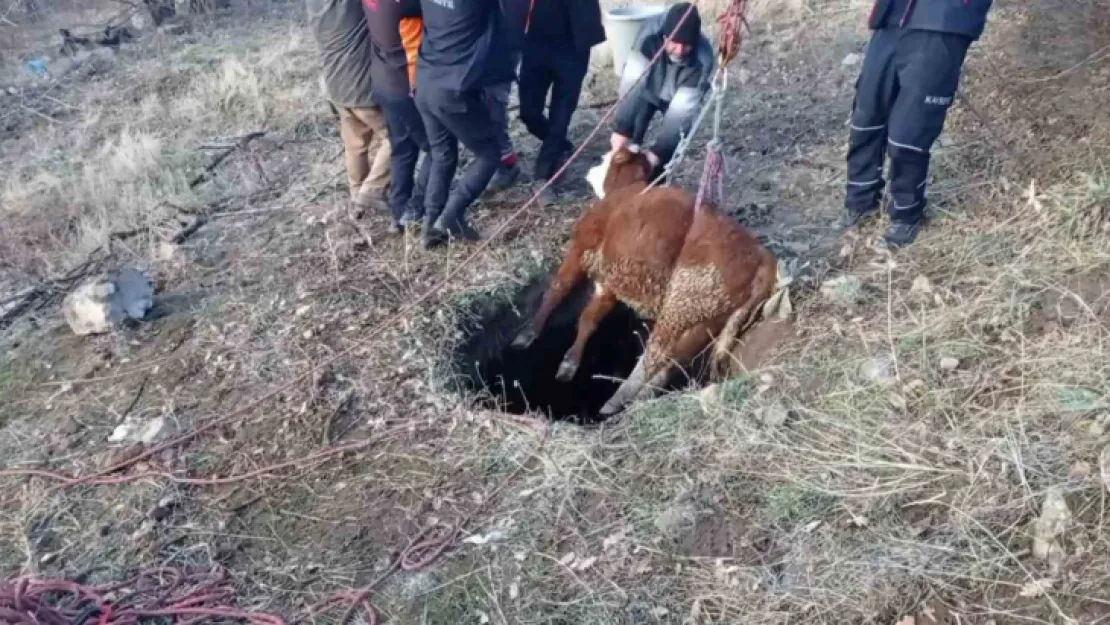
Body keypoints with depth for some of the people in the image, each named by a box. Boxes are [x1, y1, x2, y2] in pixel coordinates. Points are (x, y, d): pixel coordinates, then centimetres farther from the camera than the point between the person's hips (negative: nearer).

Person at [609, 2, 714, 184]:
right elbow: (632, 83, -37)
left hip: (678, 97, 0)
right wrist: (621, 129, -44)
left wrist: (657, 152, -41)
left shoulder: (703, 60, -37)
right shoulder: (650, 33, -37)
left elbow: (681, 113, -35)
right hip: (648, 90, 0)